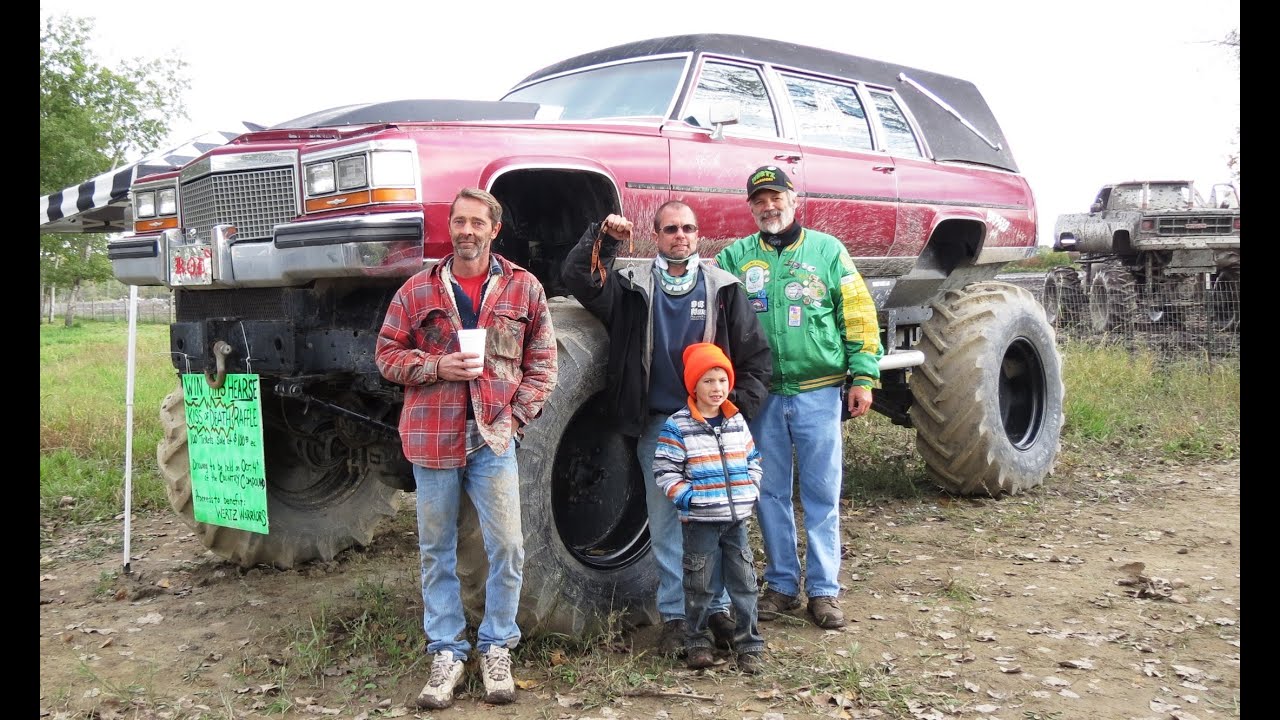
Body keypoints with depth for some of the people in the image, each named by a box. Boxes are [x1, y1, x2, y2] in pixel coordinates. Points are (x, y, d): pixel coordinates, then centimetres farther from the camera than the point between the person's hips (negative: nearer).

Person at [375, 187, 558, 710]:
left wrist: (518, 414, -5)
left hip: (494, 436, -1)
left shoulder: (523, 288, 5)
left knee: (506, 547, -2)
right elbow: (387, 354, 7)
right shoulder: (417, 290, 5)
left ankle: (496, 648, 17)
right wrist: (437, 366, -11)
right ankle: (446, 652, 21)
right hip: (431, 437, 1)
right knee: (436, 550, 8)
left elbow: (542, 360, 7)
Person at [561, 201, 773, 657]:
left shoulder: (723, 288, 7)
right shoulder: (633, 286, 8)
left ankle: (719, 609, 17)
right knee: (665, 524, 4)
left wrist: (740, 405, -5)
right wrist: (602, 237, -12)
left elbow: (756, 355, 6)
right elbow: (578, 279, -4)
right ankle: (674, 615, 14)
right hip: (657, 423, 0)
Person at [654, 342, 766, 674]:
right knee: (699, 585, 6)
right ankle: (697, 642, 21)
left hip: (737, 518, 4)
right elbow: (665, 472, -8)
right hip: (699, 520, -4)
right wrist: (687, 497, -16)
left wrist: (751, 491, 4)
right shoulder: (677, 426, -8)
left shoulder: (737, 421, 8)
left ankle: (749, 645, 16)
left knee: (744, 582, 7)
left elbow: (752, 460, 18)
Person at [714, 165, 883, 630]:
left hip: (819, 393, -2)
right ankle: (781, 584, 21)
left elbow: (858, 316, 3)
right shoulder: (735, 257, 8)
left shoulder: (827, 251, 4)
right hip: (762, 396, 2)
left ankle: (823, 590, 12)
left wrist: (863, 376, -3)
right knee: (771, 493, 9)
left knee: (822, 494, 3)